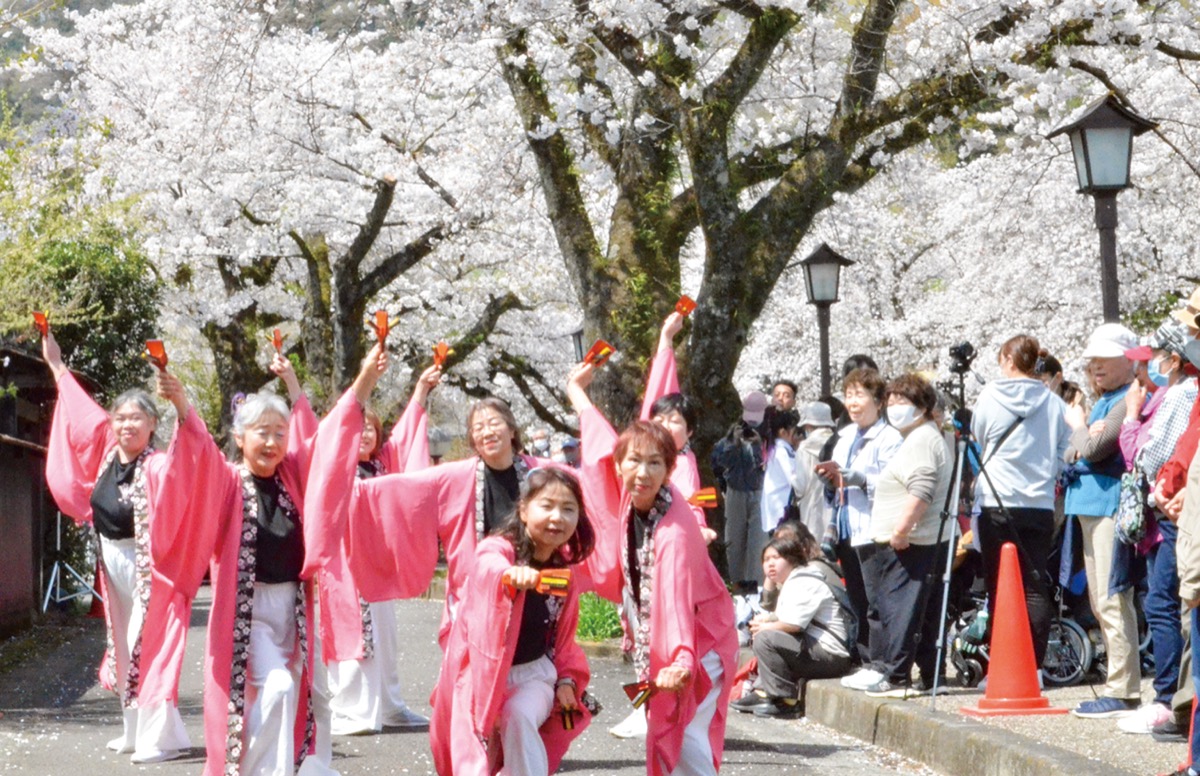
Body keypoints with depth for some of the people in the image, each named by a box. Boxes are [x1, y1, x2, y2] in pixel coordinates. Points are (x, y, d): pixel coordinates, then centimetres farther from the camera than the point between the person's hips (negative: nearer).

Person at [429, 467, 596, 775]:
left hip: (536, 673, 2)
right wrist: (510, 574, -68)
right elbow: (489, 568, -45)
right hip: (486, 672, -2)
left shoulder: (564, 572, 0)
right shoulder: (496, 551, -18)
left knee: (518, 718, -27)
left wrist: (567, 679, 1)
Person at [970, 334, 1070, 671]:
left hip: (997, 503, -2)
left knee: (999, 587, 3)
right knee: (1037, 587, 3)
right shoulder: (1054, 403, 4)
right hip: (1041, 505, 2)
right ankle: (1034, 664, -1)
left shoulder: (990, 396, -2)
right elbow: (1063, 454, 7)